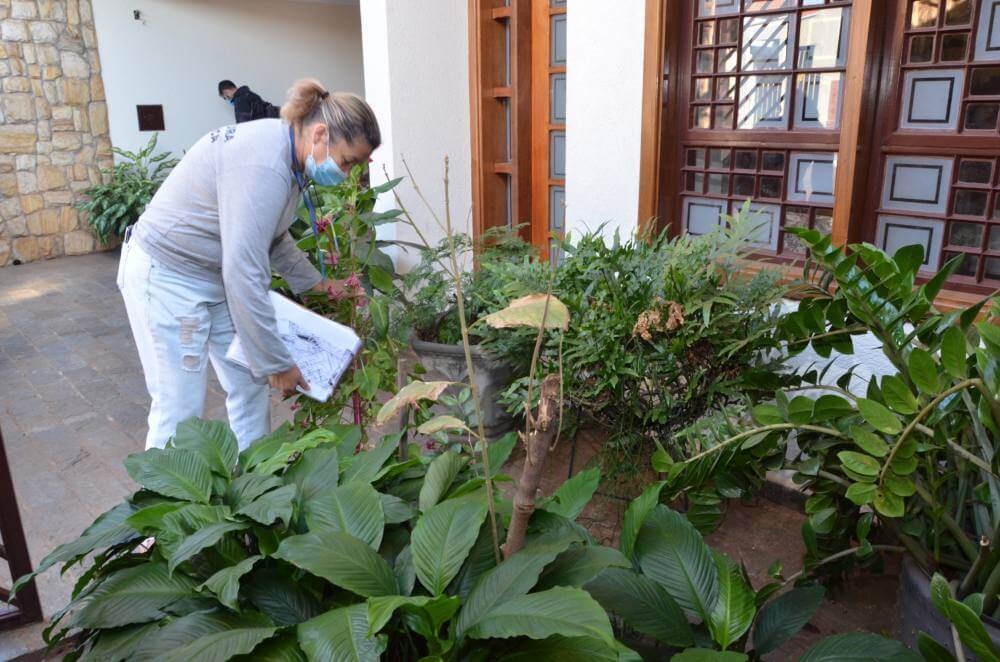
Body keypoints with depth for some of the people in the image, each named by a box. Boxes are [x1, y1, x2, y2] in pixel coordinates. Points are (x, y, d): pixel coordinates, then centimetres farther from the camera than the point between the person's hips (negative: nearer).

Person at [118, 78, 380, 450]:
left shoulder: (285, 151, 0)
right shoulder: (263, 167, -30)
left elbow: (271, 237, 17)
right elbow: (244, 276, -30)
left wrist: (318, 283, 12)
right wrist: (277, 364, -22)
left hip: (215, 275, 9)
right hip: (167, 276, -9)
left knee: (250, 385, 10)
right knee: (180, 409, -5)